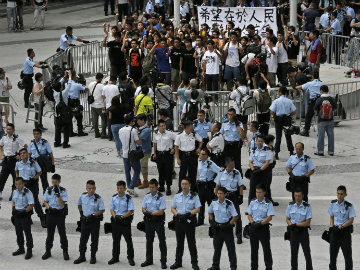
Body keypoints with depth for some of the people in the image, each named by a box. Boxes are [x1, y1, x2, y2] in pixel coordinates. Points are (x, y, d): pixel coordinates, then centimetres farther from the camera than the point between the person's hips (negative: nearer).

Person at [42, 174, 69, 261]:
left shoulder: (63, 191, -8)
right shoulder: (48, 190, 2)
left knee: (62, 233, 2)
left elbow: (62, 204, -14)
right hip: (50, 214, 3)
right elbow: (45, 201, 8)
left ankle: (65, 252, 14)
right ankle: (48, 251, 21)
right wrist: (49, 208, -11)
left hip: (60, 214, -3)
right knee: (50, 233, 11)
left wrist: (57, 194, -24)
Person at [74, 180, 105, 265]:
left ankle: (93, 257, 21)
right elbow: (79, 205, 17)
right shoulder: (83, 196, -2)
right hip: (85, 221, 3)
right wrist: (81, 213, 7)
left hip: (95, 221, -3)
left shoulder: (98, 198, -14)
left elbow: (102, 210, -13)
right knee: (83, 239, 9)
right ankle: (82, 256, 20)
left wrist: (93, 215, -19)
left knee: (94, 240, 8)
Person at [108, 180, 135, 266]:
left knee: (128, 240, 1)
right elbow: (111, 209, 7)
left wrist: (122, 217, -21)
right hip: (115, 221, 4)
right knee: (115, 240, 12)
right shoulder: (114, 197, 6)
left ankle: (130, 258, 9)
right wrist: (115, 216, -11)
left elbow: (130, 211, -12)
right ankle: (115, 257, 23)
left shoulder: (128, 199, -8)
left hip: (125, 222, -4)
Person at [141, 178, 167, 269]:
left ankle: (163, 261, 5)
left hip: (159, 221, -5)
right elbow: (143, 208, 6)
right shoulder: (147, 196, 6)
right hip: (148, 221, 5)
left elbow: (161, 212, -15)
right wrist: (146, 212, -16)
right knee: (149, 241, 14)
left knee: (162, 241, -1)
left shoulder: (161, 197, -10)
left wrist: (151, 213, -18)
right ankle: (149, 260, 26)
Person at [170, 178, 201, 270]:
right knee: (179, 243, 11)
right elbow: (172, 208, 9)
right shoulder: (177, 196, 8)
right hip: (179, 221, 4)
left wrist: (188, 213, -21)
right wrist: (177, 214, -10)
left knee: (191, 243, -1)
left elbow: (198, 209, -8)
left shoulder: (194, 196, -3)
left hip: (189, 221, -4)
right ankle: (178, 262, 21)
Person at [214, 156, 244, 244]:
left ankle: (239, 236, 5)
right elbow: (217, 186, 7)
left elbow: (241, 186, 1)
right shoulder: (221, 173, 1)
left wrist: (241, 196, -5)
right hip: (223, 196, 2)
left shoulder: (237, 173, -3)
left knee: (237, 216, -4)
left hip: (234, 196, -2)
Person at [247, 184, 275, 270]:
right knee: (254, 249, 12)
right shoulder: (253, 202, 4)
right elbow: (249, 215, 7)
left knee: (266, 249, 0)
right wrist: (253, 223, -10)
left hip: (264, 228, -4)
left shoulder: (268, 203, -8)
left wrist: (260, 223, -19)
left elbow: (269, 217, -12)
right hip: (253, 227, 4)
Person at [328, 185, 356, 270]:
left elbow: (351, 220, -10)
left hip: (345, 232, -4)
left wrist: (341, 227, -18)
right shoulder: (333, 204, 3)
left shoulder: (349, 205, -10)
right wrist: (332, 227, -3)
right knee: (333, 253, 12)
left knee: (347, 254, 1)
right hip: (334, 231, 4)